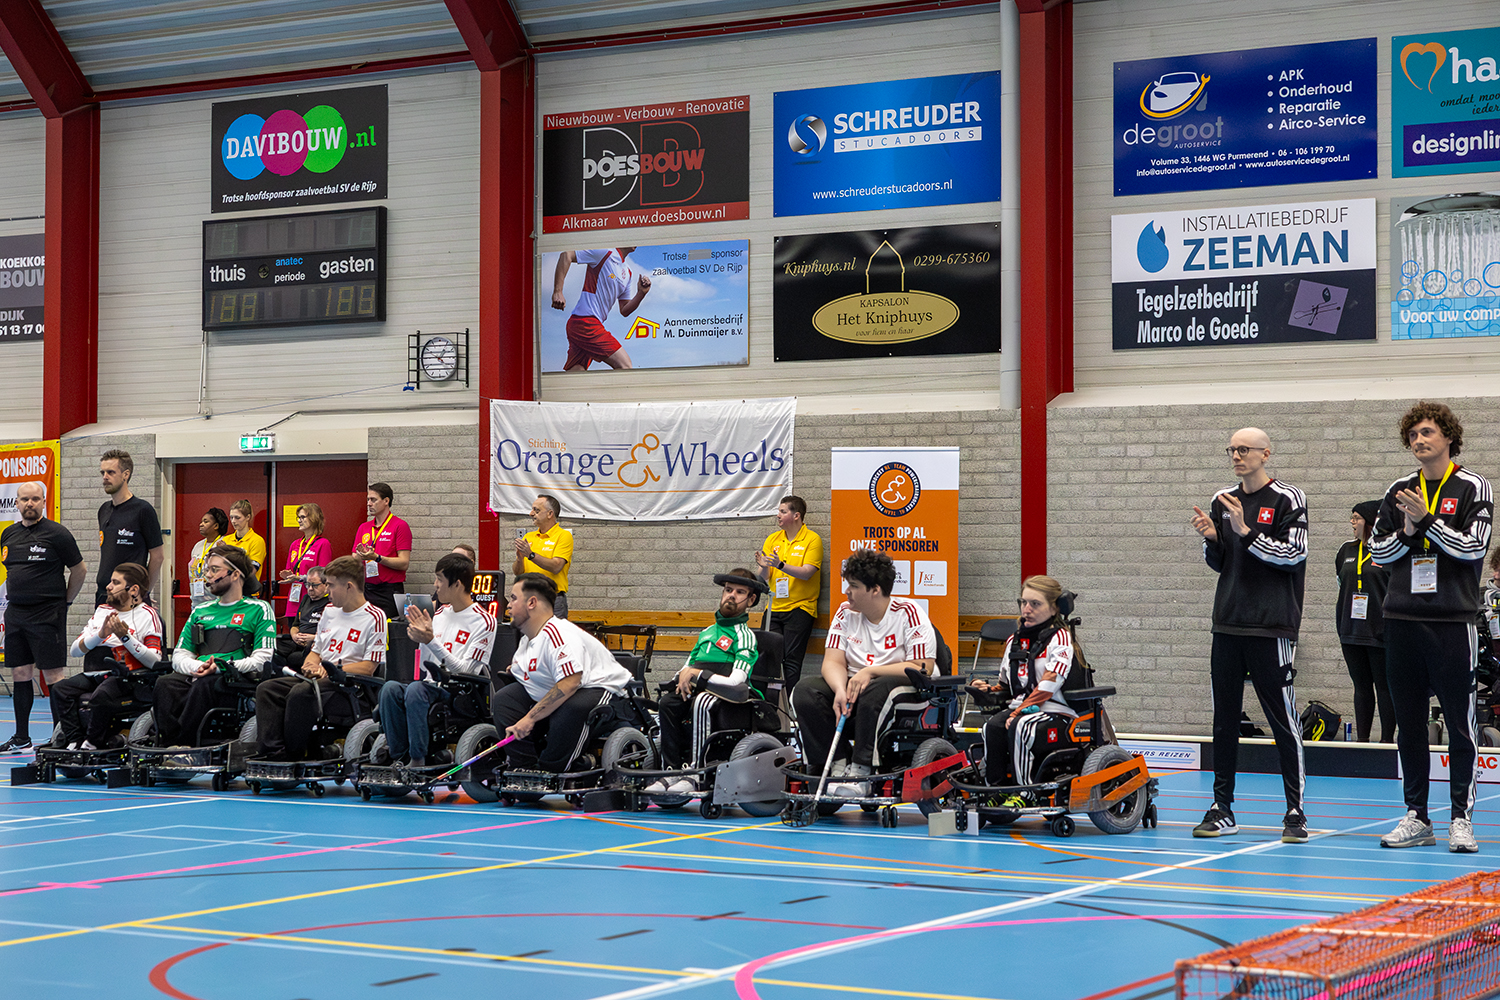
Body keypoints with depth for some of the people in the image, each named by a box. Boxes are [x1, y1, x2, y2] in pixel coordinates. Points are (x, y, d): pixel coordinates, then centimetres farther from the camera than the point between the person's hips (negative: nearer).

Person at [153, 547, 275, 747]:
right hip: (196, 677, 4)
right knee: (164, 684, -29)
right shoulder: (200, 612, 27)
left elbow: (263, 659, -1)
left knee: (204, 685, -38)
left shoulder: (259, 610, 10)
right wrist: (197, 667, -5)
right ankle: (168, 747, -40)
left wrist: (221, 667, -13)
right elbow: (179, 655, 20)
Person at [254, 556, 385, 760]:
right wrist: (310, 666, 3)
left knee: (301, 692, -35)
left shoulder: (374, 617, -5)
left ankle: (294, 755, -24)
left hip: (351, 688, -8)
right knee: (267, 688, -12)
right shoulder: (330, 611, 21)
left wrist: (330, 670, -14)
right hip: (319, 681, 8)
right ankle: (273, 752, -27)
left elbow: (368, 667, -11)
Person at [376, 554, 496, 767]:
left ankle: (418, 760, -30)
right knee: (391, 688, -22)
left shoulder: (484, 621, -6)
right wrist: (422, 638, 0)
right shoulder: (441, 613, 15)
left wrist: (431, 641, -18)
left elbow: (466, 670, -13)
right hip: (434, 685, 7)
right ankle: (399, 757, -20)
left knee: (416, 689, -33)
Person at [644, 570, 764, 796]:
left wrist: (697, 674, -10)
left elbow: (736, 681, -15)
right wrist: (684, 677, 3)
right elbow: (688, 666, 27)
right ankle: (671, 771, -24)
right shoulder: (707, 632, 23)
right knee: (667, 702, -24)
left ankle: (693, 775, -35)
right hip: (696, 692, 6)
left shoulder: (744, 636, -2)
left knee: (702, 702, -38)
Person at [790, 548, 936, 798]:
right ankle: (838, 765, -20)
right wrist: (840, 690, -25)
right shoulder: (846, 613, 5)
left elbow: (923, 667, -17)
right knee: (805, 690, -18)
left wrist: (871, 672, -23)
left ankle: (861, 772, -35)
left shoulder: (908, 613, -11)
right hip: (853, 685, 6)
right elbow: (833, 661, -2)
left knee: (874, 691, -39)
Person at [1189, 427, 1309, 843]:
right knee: (1224, 719, 7)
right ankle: (1222, 809, 13)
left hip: (1271, 628, -6)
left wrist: (1246, 532, -18)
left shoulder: (1287, 500, -3)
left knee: (1283, 719, -5)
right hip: (1227, 625, 6)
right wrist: (1211, 539, -2)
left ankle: (1295, 813, 0)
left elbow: (1293, 554, -12)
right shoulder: (1222, 501, 14)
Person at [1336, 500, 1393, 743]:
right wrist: (1340, 626, 20)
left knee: (1384, 687, 0)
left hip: (1380, 633, -6)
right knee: (1361, 687, 9)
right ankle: (1361, 739, 12)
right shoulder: (1347, 550, 13)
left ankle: (1386, 739, 5)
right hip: (1352, 632, 6)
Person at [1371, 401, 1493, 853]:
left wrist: (1427, 519, -15)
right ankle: (1416, 817, 13)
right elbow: (1380, 550, 12)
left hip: (1452, 620, -4)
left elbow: (1474, 547, -10)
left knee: (1459, 723, -3)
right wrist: (1408, 532, -6)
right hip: (1402, 618, 4)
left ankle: (1461, 818, 4)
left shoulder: (1473, 487, 1)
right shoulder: (1399, 491, 13)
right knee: (1408, 723, 6)